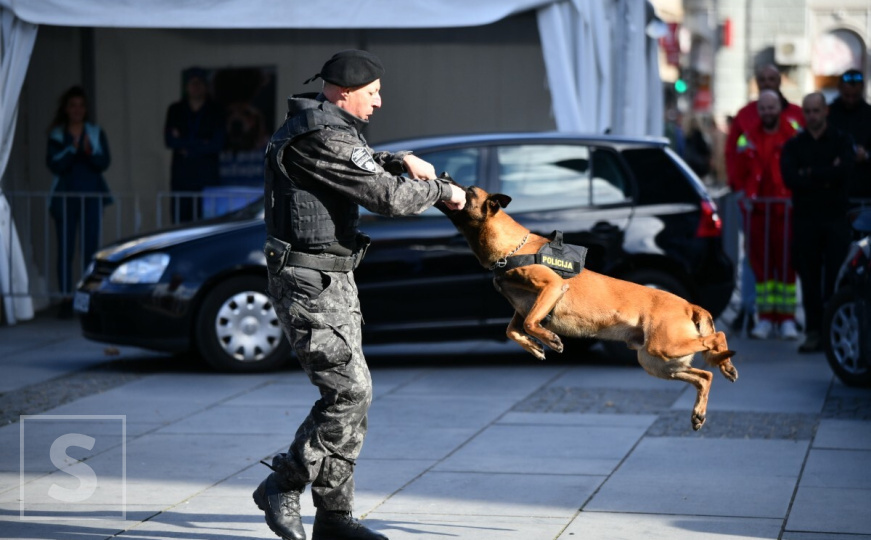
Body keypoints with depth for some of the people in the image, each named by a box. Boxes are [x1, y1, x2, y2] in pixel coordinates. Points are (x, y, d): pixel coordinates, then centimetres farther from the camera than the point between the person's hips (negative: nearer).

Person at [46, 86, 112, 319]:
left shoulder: (96, 133, 7)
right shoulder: (56, 135, 5)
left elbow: (105, 163, -2)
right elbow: (54, 165, -5)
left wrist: (91, 152, -21)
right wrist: (72, 150, -19)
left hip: (92, 196, 1)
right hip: (65, 196, 0)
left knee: (91, 248, -4)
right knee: (66, 250, -4)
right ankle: (66, 298, -1)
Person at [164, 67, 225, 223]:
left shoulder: (214, 112, 6)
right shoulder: (175, 110, 12)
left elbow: (217, 144, -4)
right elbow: (169, 140, 0)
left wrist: (187, 148, -4)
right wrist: (201, 143, -5)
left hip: (206, 176, -2)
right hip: (181, 175, 2)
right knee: (180, 218, -5)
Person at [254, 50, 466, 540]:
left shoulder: (320, 126, 14)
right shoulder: (323, 138, -18)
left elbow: (357, 166, 34)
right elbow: (387, 197, -21)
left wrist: (397, 161, 15)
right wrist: (442, 192, -5)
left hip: (332, 280, 11)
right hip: (310, 283, -11)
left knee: (348, 393, 9)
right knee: (350, 391, -12)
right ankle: (283, 487, -2)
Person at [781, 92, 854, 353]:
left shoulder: (841, 141, 6)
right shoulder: (794, 145, 11)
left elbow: (843, 171, -12)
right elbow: (790, 178, -6)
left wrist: (810, 174, -8)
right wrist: (826, 177, -10)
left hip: (835, 217, -2)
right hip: (805, 217, 2)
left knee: (836, 277, -6)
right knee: (809, 278, 1)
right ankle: (813, 331, 4)